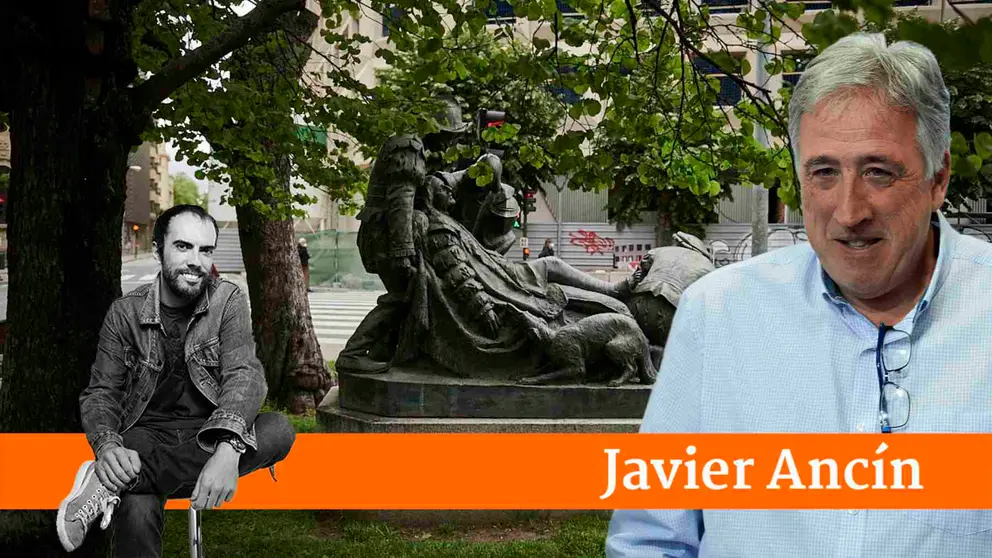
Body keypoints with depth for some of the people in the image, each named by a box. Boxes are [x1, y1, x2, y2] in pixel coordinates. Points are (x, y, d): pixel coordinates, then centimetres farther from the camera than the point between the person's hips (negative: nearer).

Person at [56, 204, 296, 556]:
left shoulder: (228, 300, -3)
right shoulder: (125, 313, -1)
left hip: (208, 435, 4)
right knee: (136, 512, -39)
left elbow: (244, 374, -17)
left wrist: (227, 449, -37)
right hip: (147, 435, -3)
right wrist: (107, 445, -25)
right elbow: (101, 392, 0)